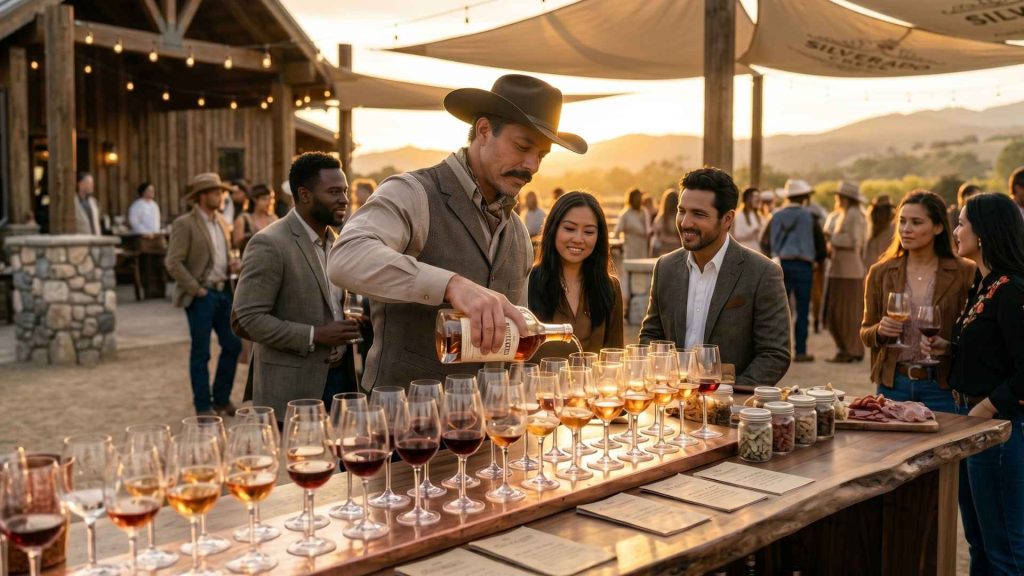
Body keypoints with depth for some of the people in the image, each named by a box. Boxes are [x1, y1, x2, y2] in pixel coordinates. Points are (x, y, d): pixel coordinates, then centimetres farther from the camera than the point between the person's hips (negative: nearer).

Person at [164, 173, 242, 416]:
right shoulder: (185, 223, -10)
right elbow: (173, 263, -15)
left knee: (232, 346, 10)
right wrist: (196, 289, -15)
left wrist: (232, 266, 2)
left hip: (223, 291, 7)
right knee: (201, 353, 2)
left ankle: (221, 399, 26)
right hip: (201, 295, -7)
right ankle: (203, 406, 14)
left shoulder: (221, 222, 12)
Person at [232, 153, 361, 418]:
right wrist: (315, 336, -21)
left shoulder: (334, 241, 11)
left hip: (340, 376, 7)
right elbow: (246, 320, -17)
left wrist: (350, 322, 1)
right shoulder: (269, 244, -14)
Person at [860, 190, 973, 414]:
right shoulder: (880, 273, 3)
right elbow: (865, 332, 8)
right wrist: (880, 331, -13)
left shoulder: (964, 273, -4)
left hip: (941, 387, -2)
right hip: (892, 384, 2)